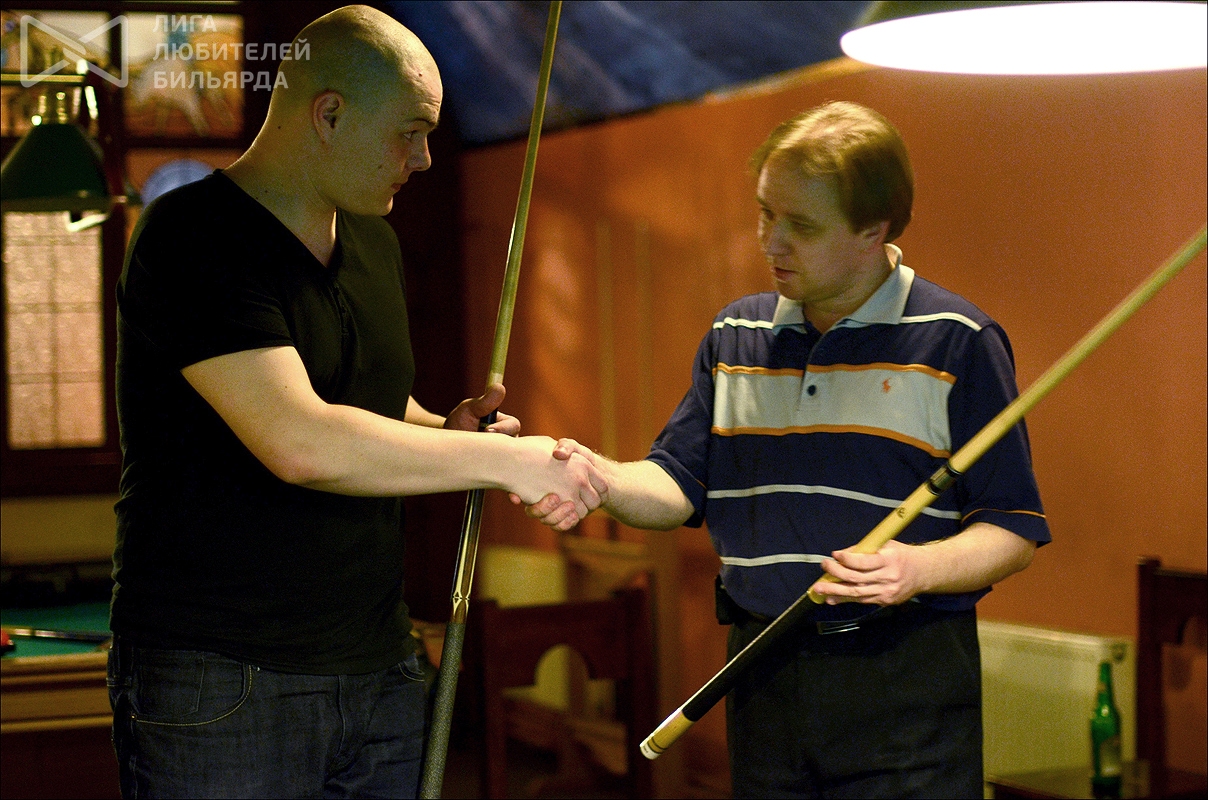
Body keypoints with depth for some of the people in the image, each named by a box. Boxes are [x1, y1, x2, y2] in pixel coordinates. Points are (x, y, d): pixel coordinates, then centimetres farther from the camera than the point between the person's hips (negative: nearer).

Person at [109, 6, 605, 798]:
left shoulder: (375, 243, 13)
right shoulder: (192, 237, -14)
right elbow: (298, 442, -25)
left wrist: (443, 429, 4)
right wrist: (496, 458, -18)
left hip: (380, 665, 7)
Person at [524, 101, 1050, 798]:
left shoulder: (957, 342, -4)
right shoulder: (736, 336, 11)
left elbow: (1015, 532, -5)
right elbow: (680, 487, 10)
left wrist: (921, 568, -22)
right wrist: (604, 479, -10)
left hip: (906, 692, -4)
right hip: (763, 677, 4)